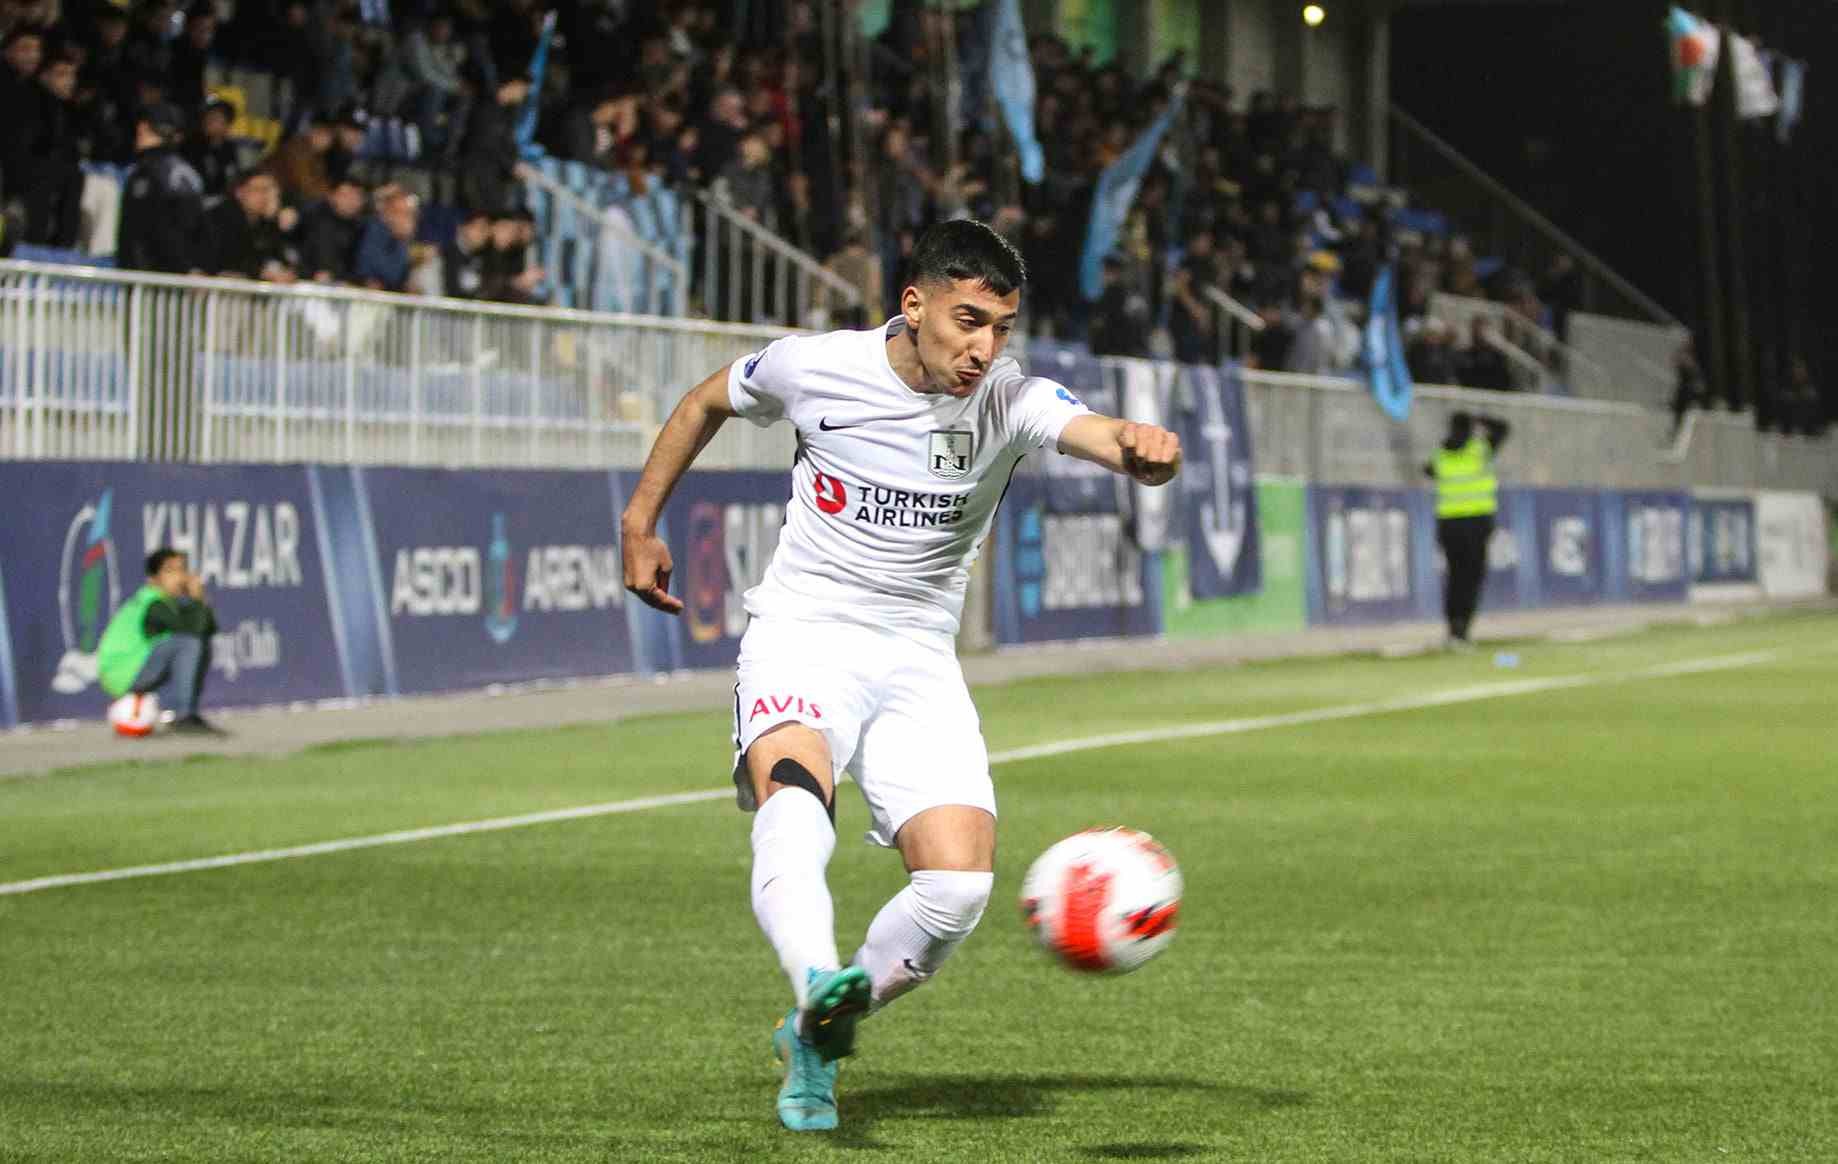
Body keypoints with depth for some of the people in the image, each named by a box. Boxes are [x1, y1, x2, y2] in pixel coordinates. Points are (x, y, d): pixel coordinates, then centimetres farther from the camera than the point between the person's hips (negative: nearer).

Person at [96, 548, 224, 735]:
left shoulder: (174, 600, 10)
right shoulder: (154, 604, -18)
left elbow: (210, 629, 10)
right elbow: (191, 629, -30)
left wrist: (202, 600, -4)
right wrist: (196, 599, -17)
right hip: (122, 674, -10)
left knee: (203, 645, 12)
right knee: (189, 643, -23)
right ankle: (183, 717, -21)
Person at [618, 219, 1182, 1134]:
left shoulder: (1010, 400, -8)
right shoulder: (814, 369, -7)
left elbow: (1104, 437, -28)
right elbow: (706, 403, 14)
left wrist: (1144, 448, -52)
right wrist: (640, 522, 14)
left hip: (917, 662, 2)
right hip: (801, 637, -2)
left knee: (960, 883, -14)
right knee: (794, 794, -35)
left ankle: (817, 1037, 8)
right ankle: (818, 980, -59)